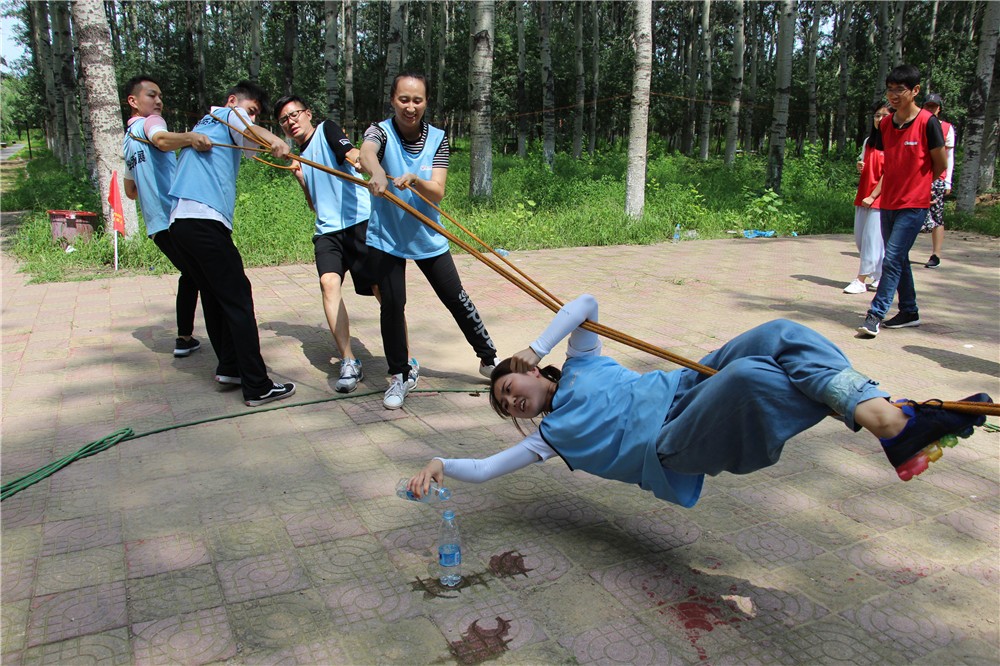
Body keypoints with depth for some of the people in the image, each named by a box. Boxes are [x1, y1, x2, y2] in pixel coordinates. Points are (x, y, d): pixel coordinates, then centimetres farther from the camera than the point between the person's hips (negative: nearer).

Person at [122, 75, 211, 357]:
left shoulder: (127, 140, 25)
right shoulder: (150, 122, -1)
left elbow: (130, 191, 32)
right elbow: (161, 140, -28)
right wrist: (189, 137, -47)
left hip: (156, 225, 9)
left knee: (191, 275, 21)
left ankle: (184, 339, 25)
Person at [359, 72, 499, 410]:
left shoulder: (437, 138, -3)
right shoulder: (381, 131, -10)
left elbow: (437, 193, -13)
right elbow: (366, 153, -36)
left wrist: (413, 180, -34)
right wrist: (377, 171, -59)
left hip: (428, 236, 2)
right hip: (386, 236, -2)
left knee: (456, 298, 6)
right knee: (392, 305, -4)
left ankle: (489, 359, 23)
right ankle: (398, 377, 13)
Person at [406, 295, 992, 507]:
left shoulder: (580, 362, 24)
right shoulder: (549, 435, 16)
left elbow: (585, 304, 11)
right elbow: (484, 468, 10)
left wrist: (536, 348, 6)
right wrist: (440, 465, -1)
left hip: (686, 386, 5)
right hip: (668, 449, -5)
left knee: (780, 335, -23)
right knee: (750, 375, -37)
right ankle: (895, 428, -36)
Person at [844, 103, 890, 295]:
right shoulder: (868, 142, 14)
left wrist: (872, 196, -15)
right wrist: (860, 167, 0)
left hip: (880, 199, -7)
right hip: (863, 197, 7)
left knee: (871, 239, -7)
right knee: (859, 238, 7)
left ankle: (861, 280, -4)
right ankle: (879, 275, 22)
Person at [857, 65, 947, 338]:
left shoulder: (927, 122, -11)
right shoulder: (885, 124, 4)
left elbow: (940, 164, -3)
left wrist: (917, 184, 9)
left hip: (914, 205, -6)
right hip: (888, 202, 6)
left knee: (892, 259, -12)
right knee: (898, 259, 14)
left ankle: (875, 314, -11)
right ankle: (910, 311, 26)